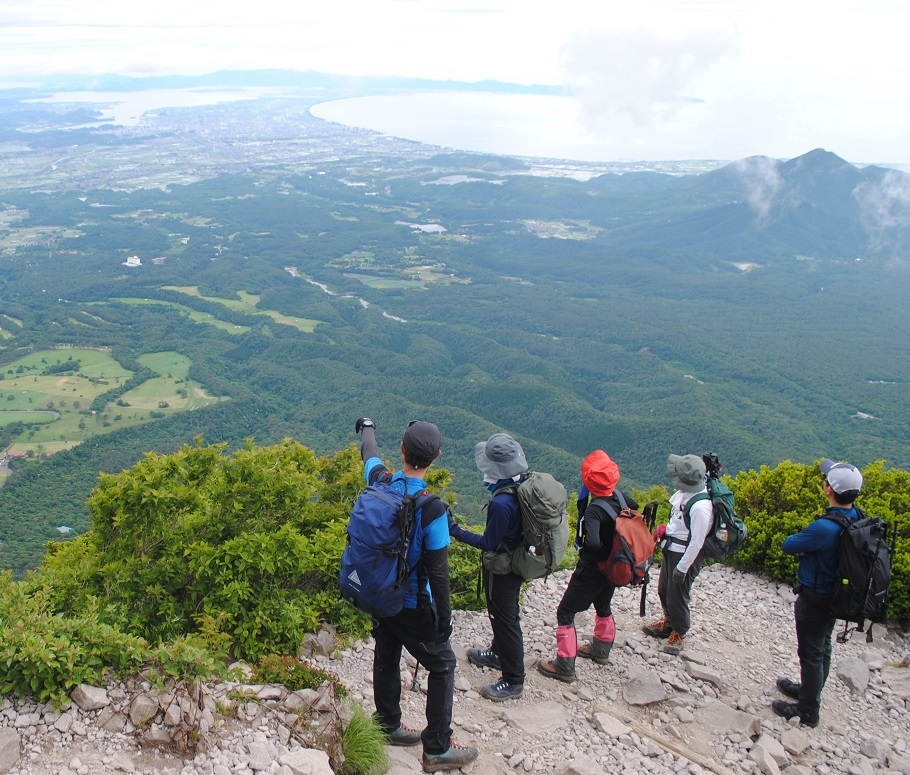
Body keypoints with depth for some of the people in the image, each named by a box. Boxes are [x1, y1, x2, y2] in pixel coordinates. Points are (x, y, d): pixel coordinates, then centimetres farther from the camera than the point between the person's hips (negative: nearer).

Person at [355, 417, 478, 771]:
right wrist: (444, 617, -10)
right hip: (412, 606, -6)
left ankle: (389, 726, 42)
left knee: (386, 659, 23)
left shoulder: (379, 482, -13)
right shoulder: (432, 508, -29)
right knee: (442, 666, 11)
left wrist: (367, 428, 34)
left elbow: (369, 454, 12)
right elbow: (437, 571, -23)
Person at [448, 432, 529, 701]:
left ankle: (513, 681, 23)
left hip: (502, 570, -8)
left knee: (505, 620, 8)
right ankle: (498, 654, 50)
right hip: (519, 562, 9)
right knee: (504, 615, 28)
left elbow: (488, 543, -24)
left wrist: (457, 532, -16)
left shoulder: (502, 503, -36)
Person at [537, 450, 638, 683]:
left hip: (591, 569, -8)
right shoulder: (620, 496, -9)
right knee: (603, 606, 29)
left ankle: (565, 666, 8)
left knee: (565, 612, 3)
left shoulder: (594, 510, -31)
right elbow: (635, 509, 14)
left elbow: (592, 542, -45)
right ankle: (601, 650, 48)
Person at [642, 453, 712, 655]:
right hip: (671, 549, 9)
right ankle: (668, 622, 45)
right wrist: (666, 530, 11)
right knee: (664, 589, 23)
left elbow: (697, 541, -25)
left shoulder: (700, 506, -30)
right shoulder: (684, 492, -4)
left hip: (686, 554, -9)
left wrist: (682, 568, -20)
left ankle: (678, 633, 27)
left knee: (677, 595, 5)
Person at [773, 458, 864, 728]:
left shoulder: (824, 528, -36)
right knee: (822, 647, 25)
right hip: (835, 595, 8)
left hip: (814, 599, -8)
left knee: (811, 653, 8)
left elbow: (788, 546, -20)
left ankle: (808, 711, 23)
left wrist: (801, 537, -2)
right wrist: (810, 540, -4)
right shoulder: (858, 519, -10)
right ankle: (810, 690, 46)